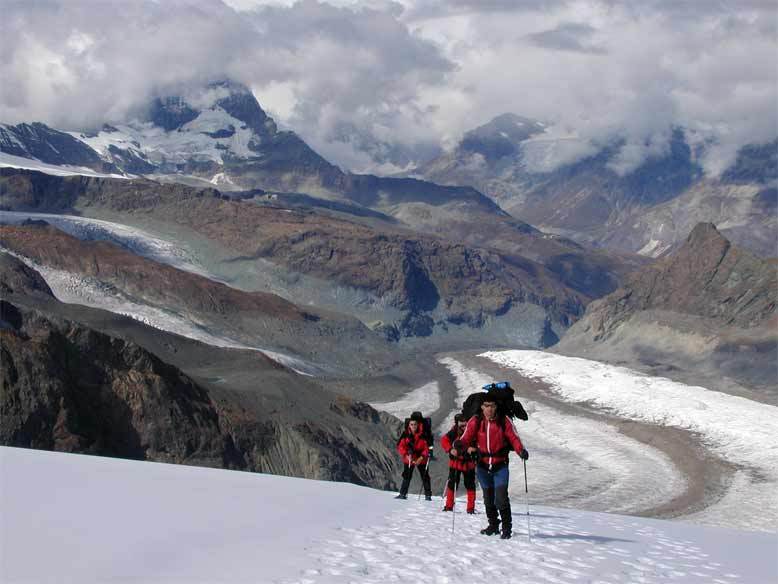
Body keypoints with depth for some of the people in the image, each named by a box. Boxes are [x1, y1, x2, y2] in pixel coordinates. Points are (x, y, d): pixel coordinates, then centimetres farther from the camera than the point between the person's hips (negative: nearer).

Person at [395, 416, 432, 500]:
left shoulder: (423, 434, -10)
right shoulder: (406, 434, -6)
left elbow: (427, 448, -7)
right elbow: (400, 446, -4)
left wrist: (421, 458, -17)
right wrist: (406, 455, -17)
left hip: (421, 459, -1)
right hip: (408, 459, 1)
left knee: (425, 477, 0)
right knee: (407, 476, 3)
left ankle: (428, 495, 7)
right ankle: (403, 493, 11)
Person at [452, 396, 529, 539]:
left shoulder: (504, 421, -6)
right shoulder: (475, 421, -3)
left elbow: (513, 438, -8)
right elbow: (466, 438, -10)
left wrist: (521, 451, -26)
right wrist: (458, 447, -31)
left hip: (500, 466, -3)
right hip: (483, 466, 3)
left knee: (501, 498, -13)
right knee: (488, 498, 16)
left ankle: (507, 527, -3)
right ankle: (493, 525, 32)